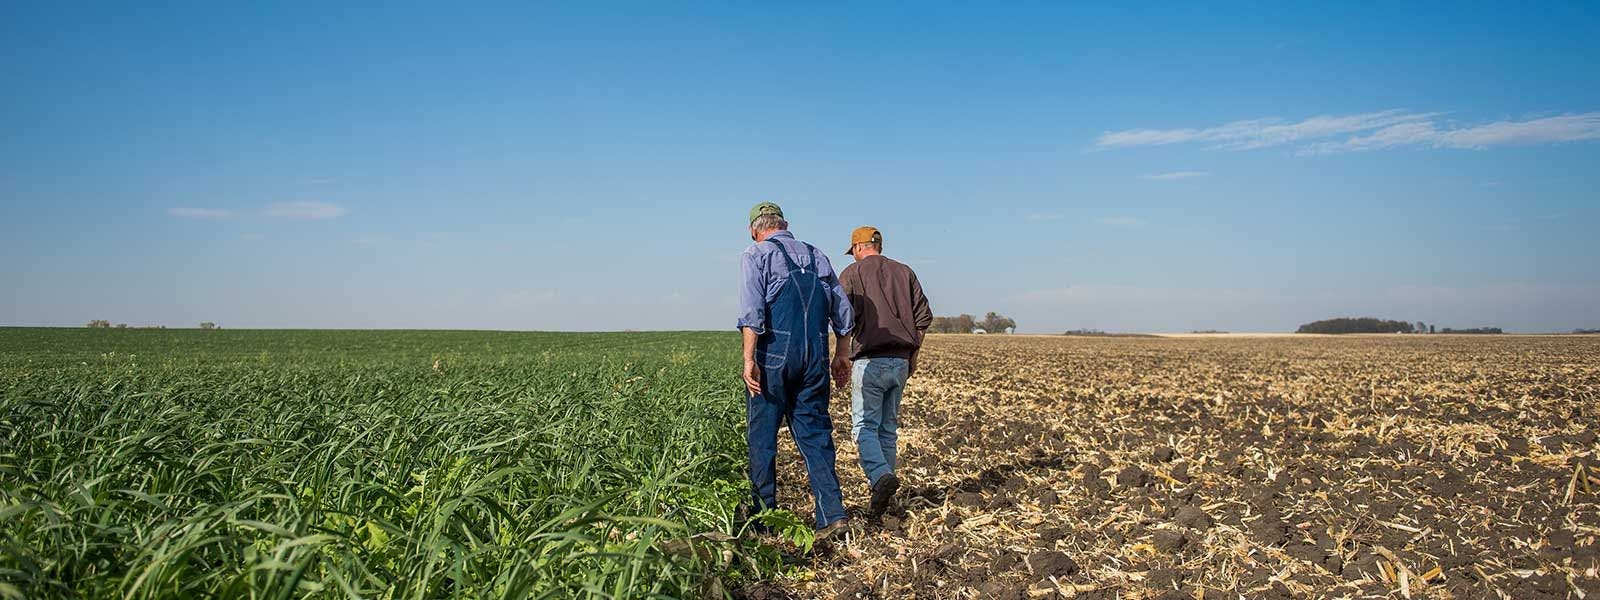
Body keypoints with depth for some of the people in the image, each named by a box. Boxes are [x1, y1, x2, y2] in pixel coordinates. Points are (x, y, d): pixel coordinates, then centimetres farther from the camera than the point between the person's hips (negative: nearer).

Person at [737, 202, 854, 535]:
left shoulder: (756, 255, 1)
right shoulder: (816, 256, 17)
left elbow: (752, 310, -13)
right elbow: (843, 311, 17)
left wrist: (749, 359, -16)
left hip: (773, 356, -4)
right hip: (815, 357, 4)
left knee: (762, 436, 6)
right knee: (815, 433, 8)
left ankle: (764, 516, 12)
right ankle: (832, 511, -2)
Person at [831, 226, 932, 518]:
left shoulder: (852, 273, 2)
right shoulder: (905, 272, 14)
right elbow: (924, 316, 10)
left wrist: (840, 357, -7)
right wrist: (913, 356, 17)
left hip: (869, 360, -5)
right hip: (901, 360, 5)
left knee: (864, 425, -4)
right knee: (888, 427, 12)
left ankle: (881, 476, -26)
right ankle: (884, 488, 15)